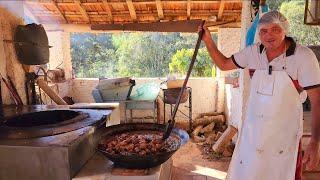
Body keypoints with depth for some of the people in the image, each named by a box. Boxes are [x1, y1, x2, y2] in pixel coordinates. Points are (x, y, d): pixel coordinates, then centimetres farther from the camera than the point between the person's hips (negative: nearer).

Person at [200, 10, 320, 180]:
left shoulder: (304, 56, -15)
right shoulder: (253, 52, -3)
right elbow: (224, 64, 9)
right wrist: (208, 41, -3)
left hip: (285, 133, -3)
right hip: (252, 131, 3)